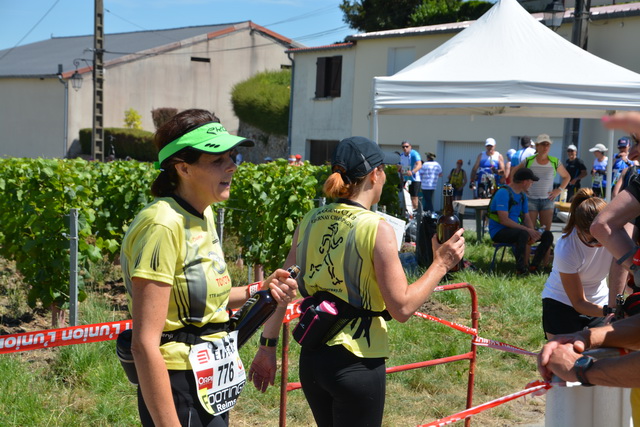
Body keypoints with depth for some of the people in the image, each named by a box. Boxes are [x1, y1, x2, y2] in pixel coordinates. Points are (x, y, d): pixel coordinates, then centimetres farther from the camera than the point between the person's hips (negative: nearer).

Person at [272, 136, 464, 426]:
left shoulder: (310, 221, 1)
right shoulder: (377, 228, -16)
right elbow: (402, 308, -16)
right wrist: (441, 264, -7)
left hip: (310, 358, 6)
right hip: (356, 364, -6)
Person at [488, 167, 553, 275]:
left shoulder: (522, 195, 12)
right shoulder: (503, 193, -17)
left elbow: (527, 217, 11)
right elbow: (504, 220, -24)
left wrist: (532, 232, -11)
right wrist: (527, 230, -26)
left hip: (516, 229, 9)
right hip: (499, 231, -9)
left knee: (547, 235, -2)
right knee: (523, 234, -38)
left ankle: (533, 266, 0)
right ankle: (520, 269, -26)